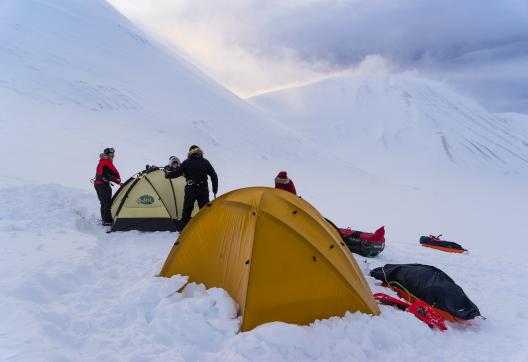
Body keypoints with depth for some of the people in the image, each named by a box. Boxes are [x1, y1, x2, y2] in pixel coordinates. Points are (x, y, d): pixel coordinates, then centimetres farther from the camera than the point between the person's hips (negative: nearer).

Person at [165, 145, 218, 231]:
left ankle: (182, 229, 10)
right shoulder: (205, 162, 3)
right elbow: (214, 176, 3)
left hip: (190, 190, -1)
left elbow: (177, 173, -2)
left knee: (187, 210, 8)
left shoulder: (186, 163, -3)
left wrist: (167, 175, 17)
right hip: (203, 190, 1)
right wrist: (215, 190, 10)